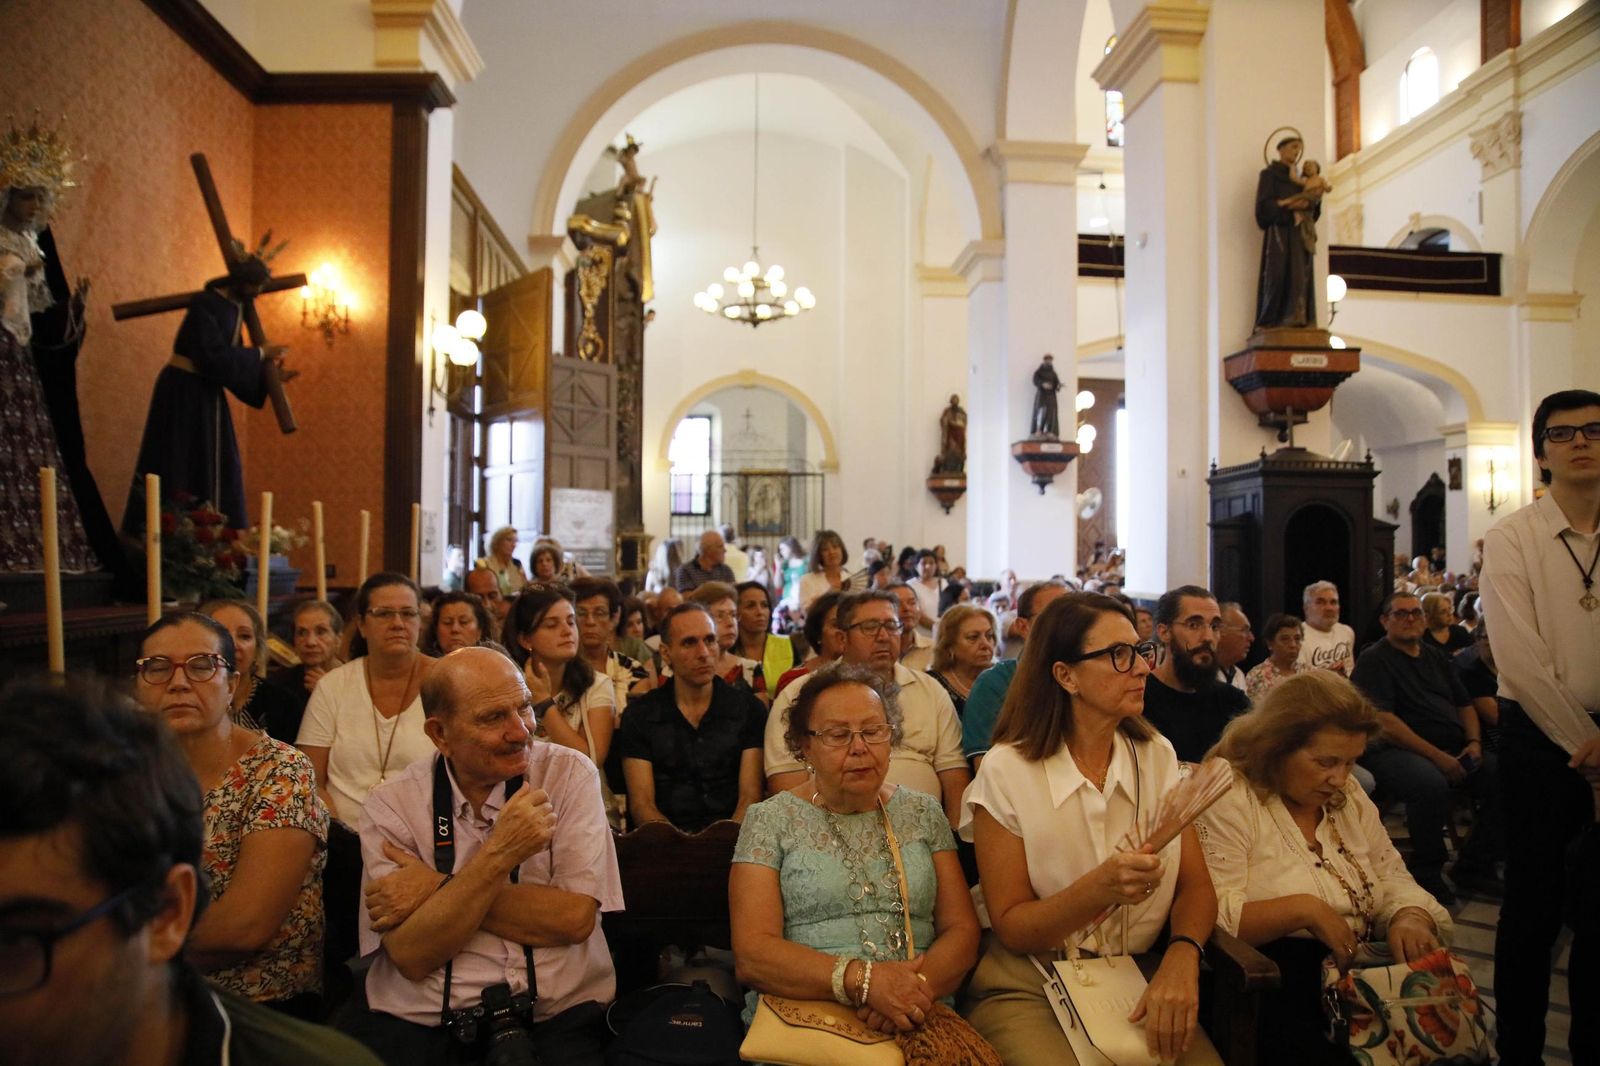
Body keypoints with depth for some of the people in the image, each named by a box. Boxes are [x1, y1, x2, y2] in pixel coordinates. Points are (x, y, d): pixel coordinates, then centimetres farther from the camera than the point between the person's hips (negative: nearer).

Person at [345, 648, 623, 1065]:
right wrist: (498, 855, -22)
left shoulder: (570, 775, -6)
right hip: (423, 1022, 1)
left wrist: (438, 889, -12)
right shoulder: (391, 804, -4)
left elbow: (574, 919, -13)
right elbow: (411, 957, -11)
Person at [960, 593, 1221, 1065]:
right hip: (1028, 989, -3)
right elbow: (1011, 928, -8)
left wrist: (1182, 956, -20)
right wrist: (1100, 889, -25)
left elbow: (1196, 885, 2)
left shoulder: (1158, 755, 4)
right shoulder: (1006, 771, -10)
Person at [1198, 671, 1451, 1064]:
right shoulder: (1229, 802, -10)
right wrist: (1304, 909, -20)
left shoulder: (1349, 798, 16)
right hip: (1275, 983, -7)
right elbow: (1212, 917, -17)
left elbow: (1392, 878, 16)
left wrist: (1410, 917, -6)